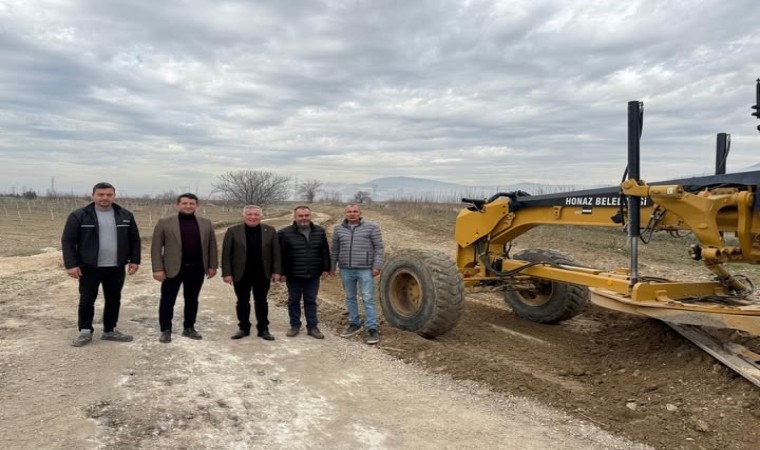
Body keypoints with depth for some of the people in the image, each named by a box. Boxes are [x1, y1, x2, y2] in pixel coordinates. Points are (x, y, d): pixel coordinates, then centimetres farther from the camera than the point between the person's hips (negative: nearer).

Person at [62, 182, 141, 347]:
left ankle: (110, 331, 23)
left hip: (116, 268, 3)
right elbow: (68, 241, -5)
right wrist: (71, 264, -11)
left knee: (114, 300, 10)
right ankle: (85, 331, 20)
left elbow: (134, 239, 9)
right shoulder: (79, 216, -5)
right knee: (86, 300, 4)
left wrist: (134, 260, 3)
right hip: (89, 267, -3)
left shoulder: (125, 216, 4)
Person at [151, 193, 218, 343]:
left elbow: (212, 245, 10)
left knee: (192, 300, 12)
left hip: (197, 268, 2)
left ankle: (189, 328, 24)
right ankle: (165, 330, 16)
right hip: (173, 268, -2)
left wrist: (212, 266, 6)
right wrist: (158, 269, -9)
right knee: (167, 300, 4)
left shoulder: (206, 224, 6)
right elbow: (156, 247, -3)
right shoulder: (164, 223, -2)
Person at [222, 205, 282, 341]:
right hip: (241, 274, 0)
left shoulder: (270, 231, 2)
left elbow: (276, 252, 3)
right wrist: (227, 273, -7)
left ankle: (263, 329, 15)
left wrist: (276, 271, -3)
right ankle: (243, 328, 21)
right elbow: (226, 254, -2)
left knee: (261, 302, 8)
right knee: (242, 302, 8)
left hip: (262, 274, 1)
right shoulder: (233, 231, -2)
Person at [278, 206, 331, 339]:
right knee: (294, 300, 10)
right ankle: (295, 326, 22)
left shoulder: (320, 231, 3)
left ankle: (312, 327, 17)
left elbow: (325, 252, 8)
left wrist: (326, 268, 4)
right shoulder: (284, 233, -6)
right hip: (293, 275, -2)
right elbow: (280, 255, -5)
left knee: (311, 300, 9)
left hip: (313, 274, 2)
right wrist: (281, 272, -7)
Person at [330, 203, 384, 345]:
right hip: (346, 270, 4)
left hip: (365, 269, -4)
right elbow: (335, 249, 12)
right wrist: (332, 266, 12)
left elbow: (379, 248, -5)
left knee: (368, 299, -4)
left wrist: (377, 266, -11)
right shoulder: (339, 228, 6)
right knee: (350, 298, 13)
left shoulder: (371, 227, -4)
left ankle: (372, 329, 0)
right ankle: (354, 324, 27)